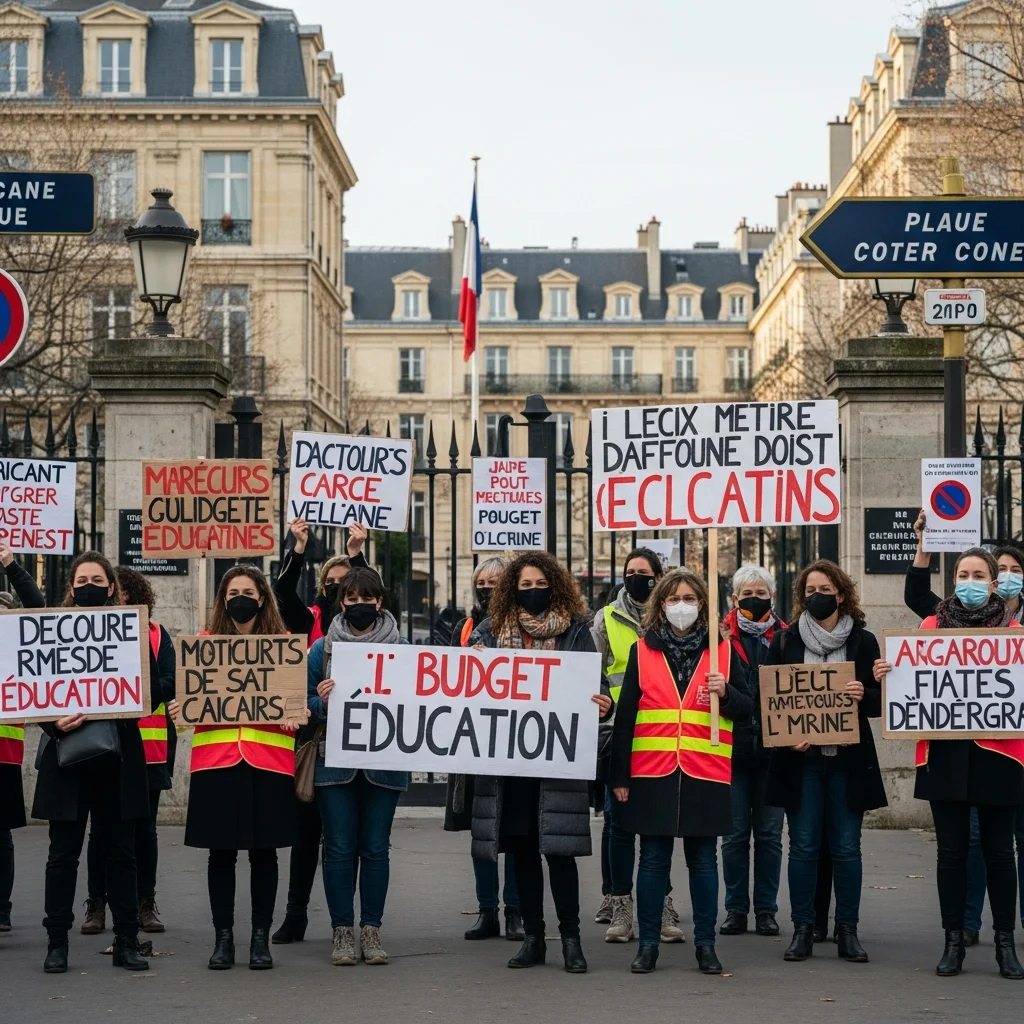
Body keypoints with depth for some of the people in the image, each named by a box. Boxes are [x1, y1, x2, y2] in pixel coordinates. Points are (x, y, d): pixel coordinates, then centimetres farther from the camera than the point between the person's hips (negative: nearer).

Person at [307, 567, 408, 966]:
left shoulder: (401, 647, 5)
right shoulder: (323, 648, 5)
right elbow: (307, 704, 7)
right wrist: (321, 701, -14)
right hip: (335, 763, 0)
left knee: (376, 847, 4)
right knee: (340, 848, 1)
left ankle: (371, 929, 12)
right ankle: (342, 930, 8)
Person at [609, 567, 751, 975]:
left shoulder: (721, 651, 7)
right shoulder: (642, 651, 6)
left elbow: (746, 709, 9)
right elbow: (624, 716, 4)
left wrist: (725, 693, -13)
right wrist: (619, 775, 0)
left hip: (705, 775, 0)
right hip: (652, 773, 0)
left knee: (703, 860, 6)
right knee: (653, 859, 4)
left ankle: (705, 945, 14)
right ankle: (647, 944, 12)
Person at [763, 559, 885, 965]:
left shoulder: (863, 641, 6)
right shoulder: (785, 640, 6)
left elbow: (879, 702, 7)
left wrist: (864, 695, -16)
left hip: (848, 758, 0)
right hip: (801, 757, 0)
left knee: (847, 847, 2)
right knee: (803, 846, 2)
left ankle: (848, 930, 10)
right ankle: (802, 929, 9)